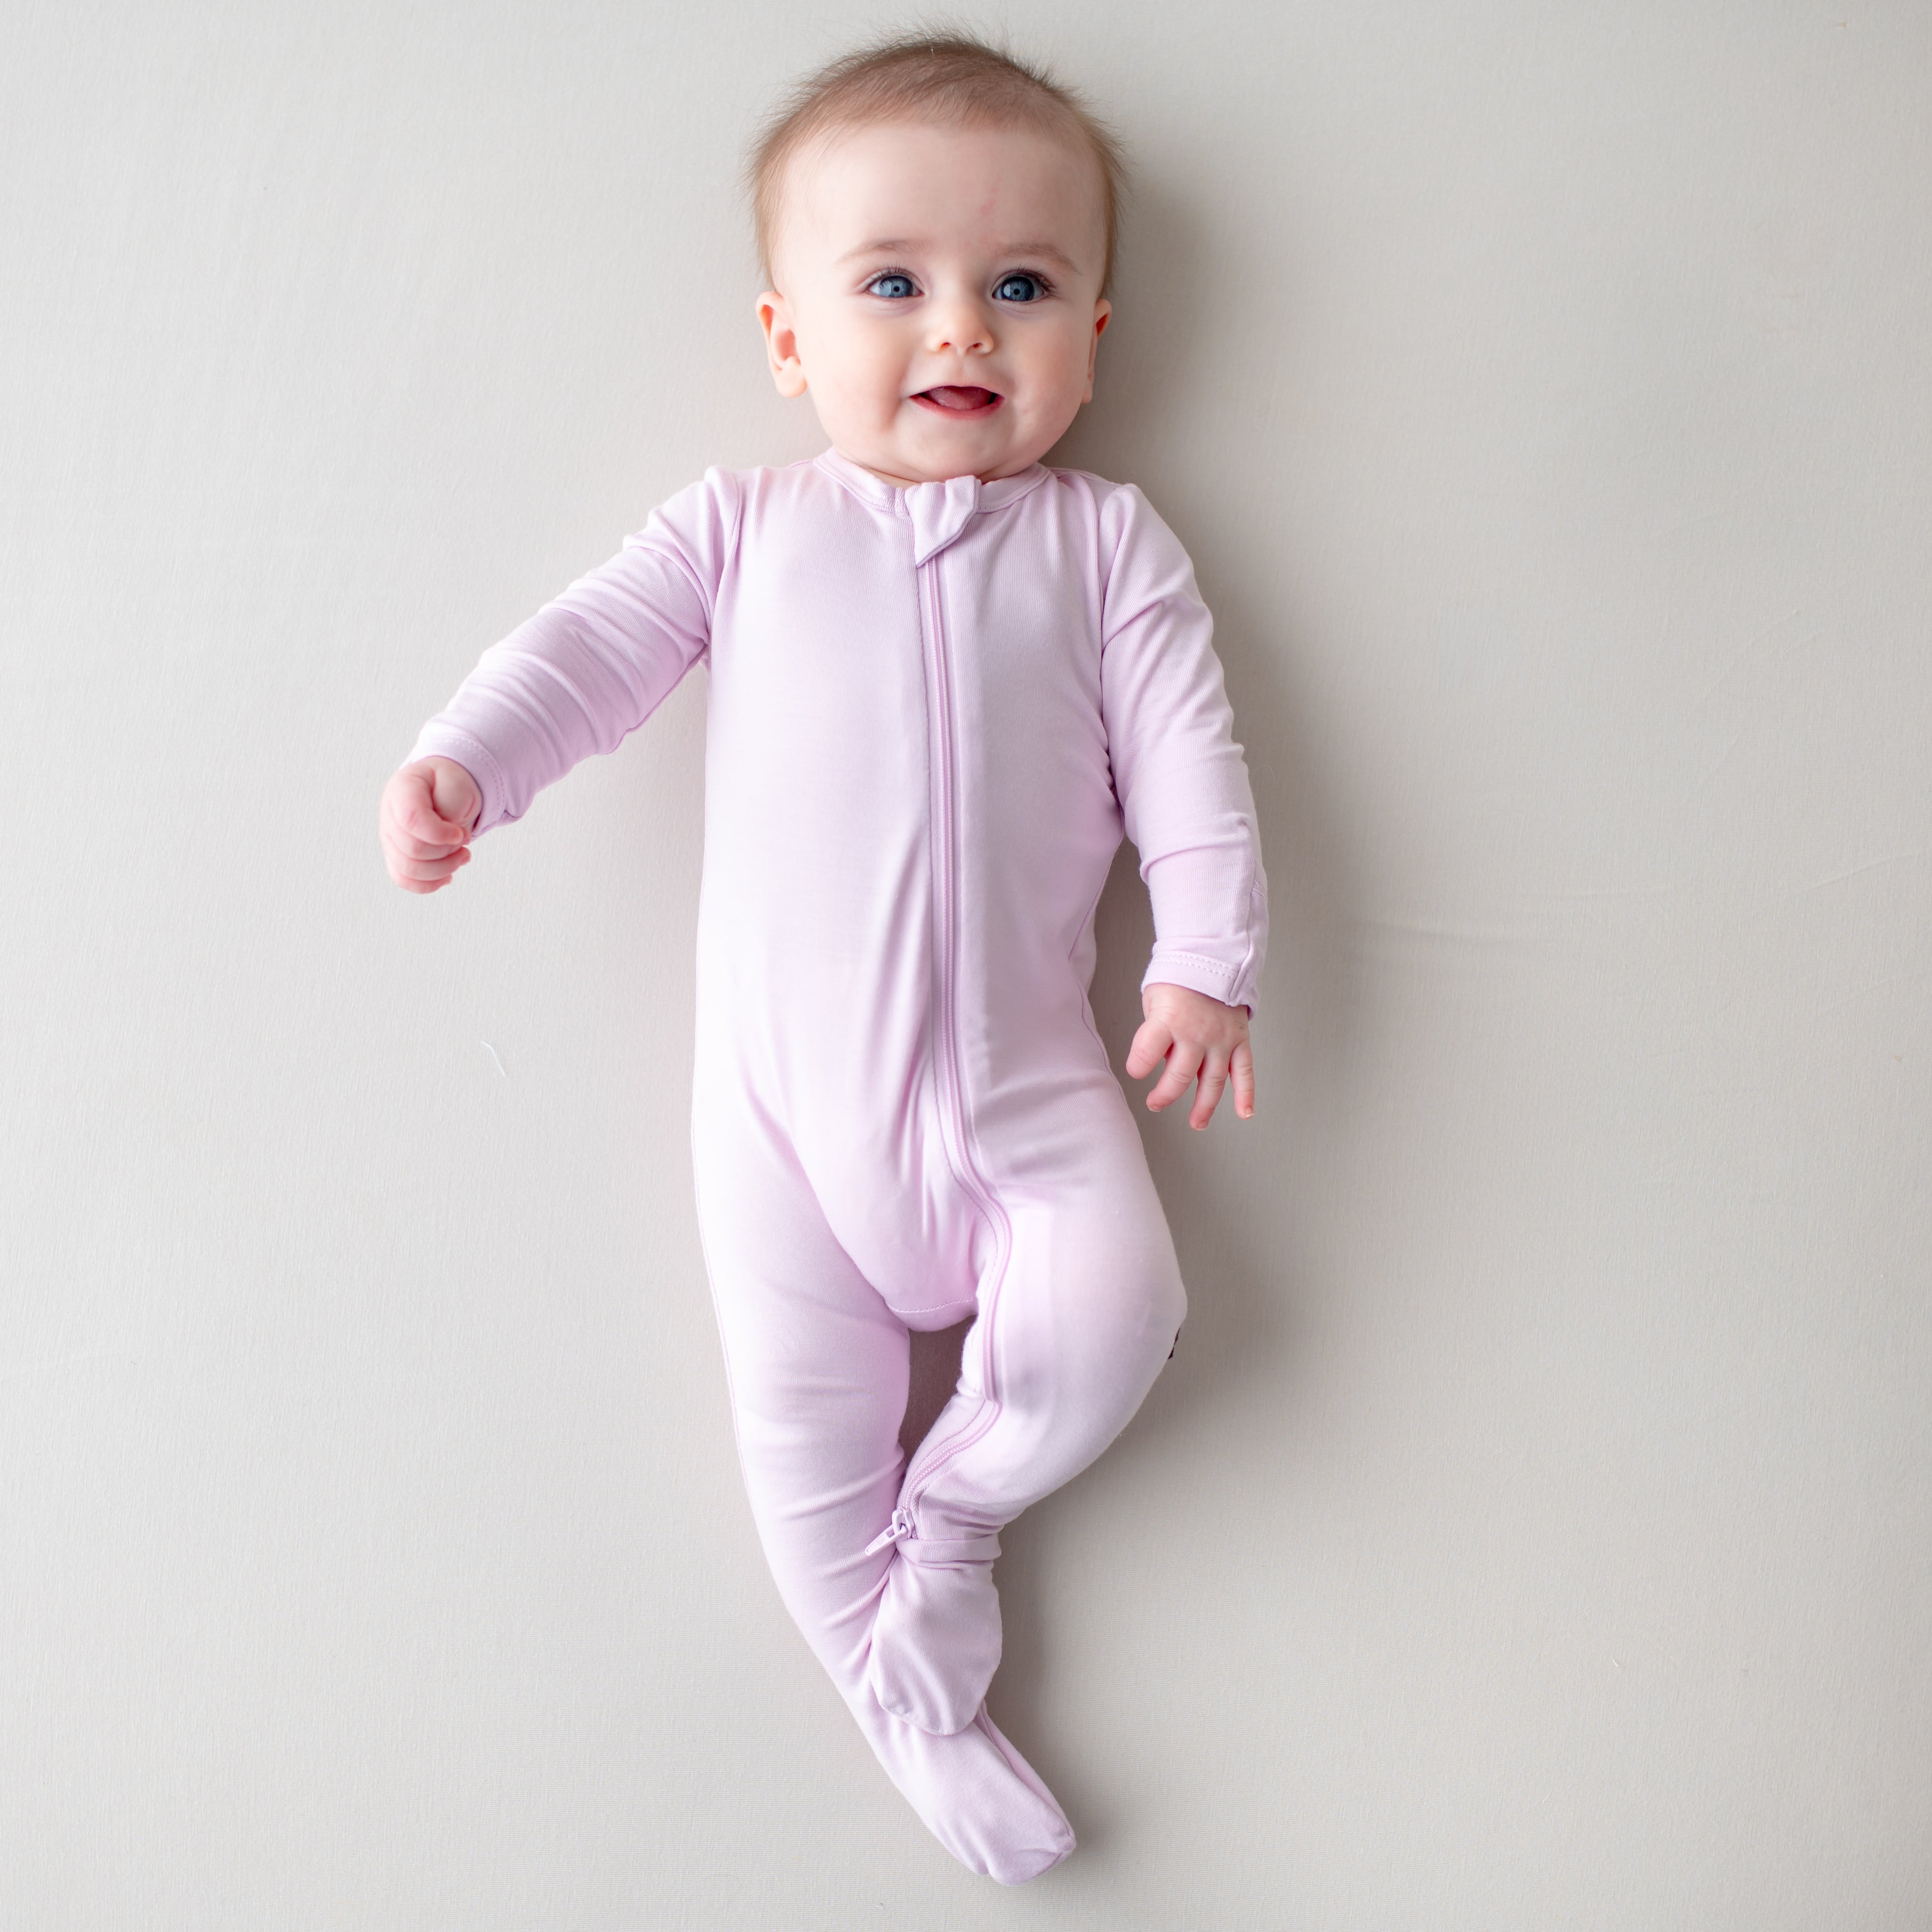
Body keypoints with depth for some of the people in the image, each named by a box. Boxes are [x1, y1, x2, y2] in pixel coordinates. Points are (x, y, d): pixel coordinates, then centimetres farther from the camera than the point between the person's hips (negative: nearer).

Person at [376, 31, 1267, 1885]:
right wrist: (460, 763, -14)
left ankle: (957, 1512, 13)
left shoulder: (1103, 541, 8)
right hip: (784, 1081, 0)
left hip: (1029, 1077, 0)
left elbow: (1185, 756, 3)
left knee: (1106, 1316, -17)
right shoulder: (747, 523, 10)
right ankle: (909, 1693, 18)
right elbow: (593, 643, 4)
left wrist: (1206, 962, -8)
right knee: (799, 1401, -2)